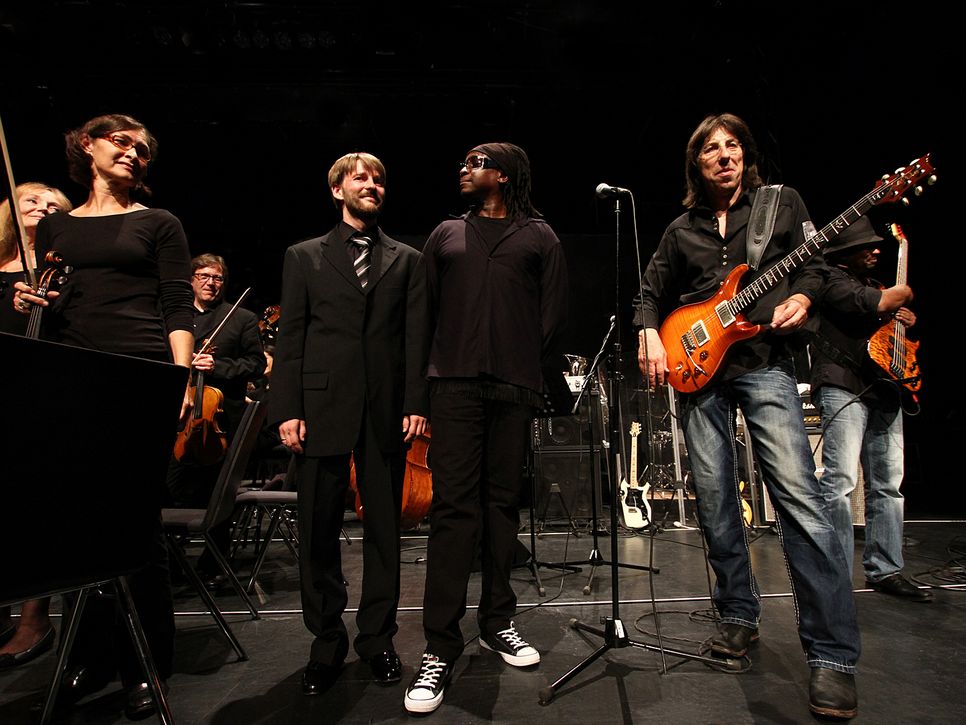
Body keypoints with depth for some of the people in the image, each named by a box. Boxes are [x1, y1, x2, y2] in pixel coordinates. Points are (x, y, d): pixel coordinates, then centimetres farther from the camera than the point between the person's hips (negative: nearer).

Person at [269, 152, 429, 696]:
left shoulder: (408, 261, 12)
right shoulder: (305, 257, 11)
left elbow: (417, 339, 5)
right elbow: (291, 338, 5)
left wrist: (417, 404, -4)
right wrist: (288, 408, -3)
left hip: (387, 410, 1)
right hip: (322, 407, 0)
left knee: (384, 528, 7)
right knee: (319, 531, 6)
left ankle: (377, 637, 23)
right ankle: (327, 641, 22)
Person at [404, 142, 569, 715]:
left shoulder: (539, 237, 13)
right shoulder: (446, 234, 18)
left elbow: (554, 313, 8)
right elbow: (423, 306, 15)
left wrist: (531, 367, 3)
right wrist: (436, 367, 9)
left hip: (515, 387, 0)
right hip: (456, 383, 0)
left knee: (503, 502, 6)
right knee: (453, 505, -6)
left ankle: (498, 622, 20)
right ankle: (441, 647, -2)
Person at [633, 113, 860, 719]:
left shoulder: (782, 202, 13)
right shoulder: (682, 230, 18)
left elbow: (814, 264, 10)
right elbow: (651, 293, 20)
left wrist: (800, 298, -11)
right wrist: (649, 333, 0)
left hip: (764, 360, -3)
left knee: (799, 497, -14)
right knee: (716, 502, 4)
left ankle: (834, 656, -6)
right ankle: (740, 616, 22)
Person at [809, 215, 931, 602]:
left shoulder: (871, 282, 25)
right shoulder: (833, 279, -4)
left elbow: (894, 316, 36)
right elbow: (875, 303, -19)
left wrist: (908, 318, 12)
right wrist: (903, 293, 3)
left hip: (884, 390, 9)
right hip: (843, 388, -9)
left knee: (888, 484, 9)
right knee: (840, 480, -14)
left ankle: (884, 570, 17)